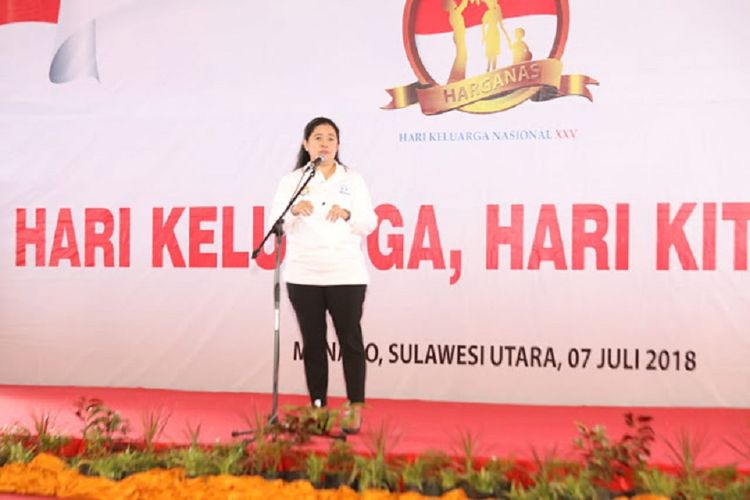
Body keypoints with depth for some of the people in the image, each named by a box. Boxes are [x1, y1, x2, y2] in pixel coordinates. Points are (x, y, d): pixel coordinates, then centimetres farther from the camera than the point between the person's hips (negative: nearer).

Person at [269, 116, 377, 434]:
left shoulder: (353, 180, 8)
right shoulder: (292, 181, 8)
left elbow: (369, 224, 4)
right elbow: (277, 224, 0)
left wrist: (348, 214, -16)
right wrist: (294, 210, -20)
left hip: (346, 274, 0)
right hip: (303, 275, 1)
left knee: (350, 339, -3)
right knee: (313, 342, 3)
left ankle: (355, 408, 2)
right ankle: (318, 407, 9)